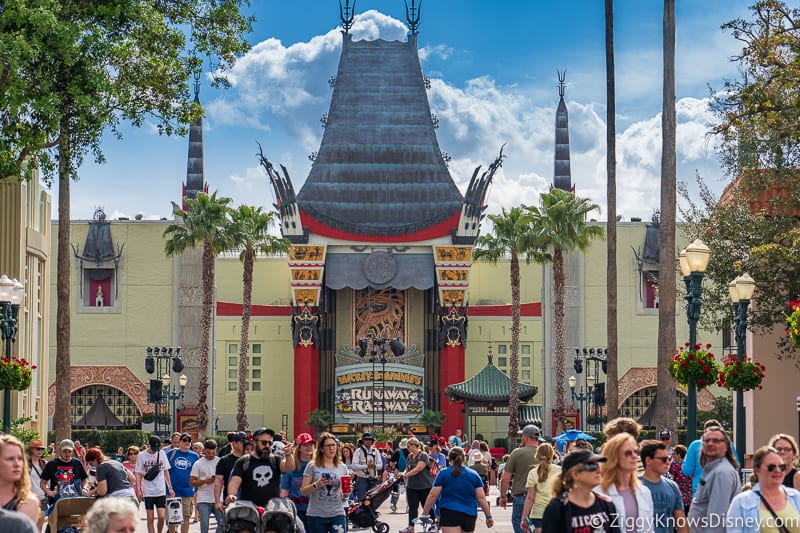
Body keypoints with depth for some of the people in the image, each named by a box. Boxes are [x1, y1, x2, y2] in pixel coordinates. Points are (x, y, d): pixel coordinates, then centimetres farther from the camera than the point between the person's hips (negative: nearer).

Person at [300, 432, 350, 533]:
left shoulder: (342, 468, 9)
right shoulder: (312, 466, 0)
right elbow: (304, 491, -1)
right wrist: (316, 485, -18)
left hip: (337, 514, 1)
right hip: (316, 515, -1)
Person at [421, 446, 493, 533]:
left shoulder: (443, 473, 0)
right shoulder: (473, 475, 8)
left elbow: (433, 496, -2)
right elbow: (481, 497, 5)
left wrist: (425, 514, 7)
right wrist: (489, 516, 11)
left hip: (449, 513, -4)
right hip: (470, 515, 4)